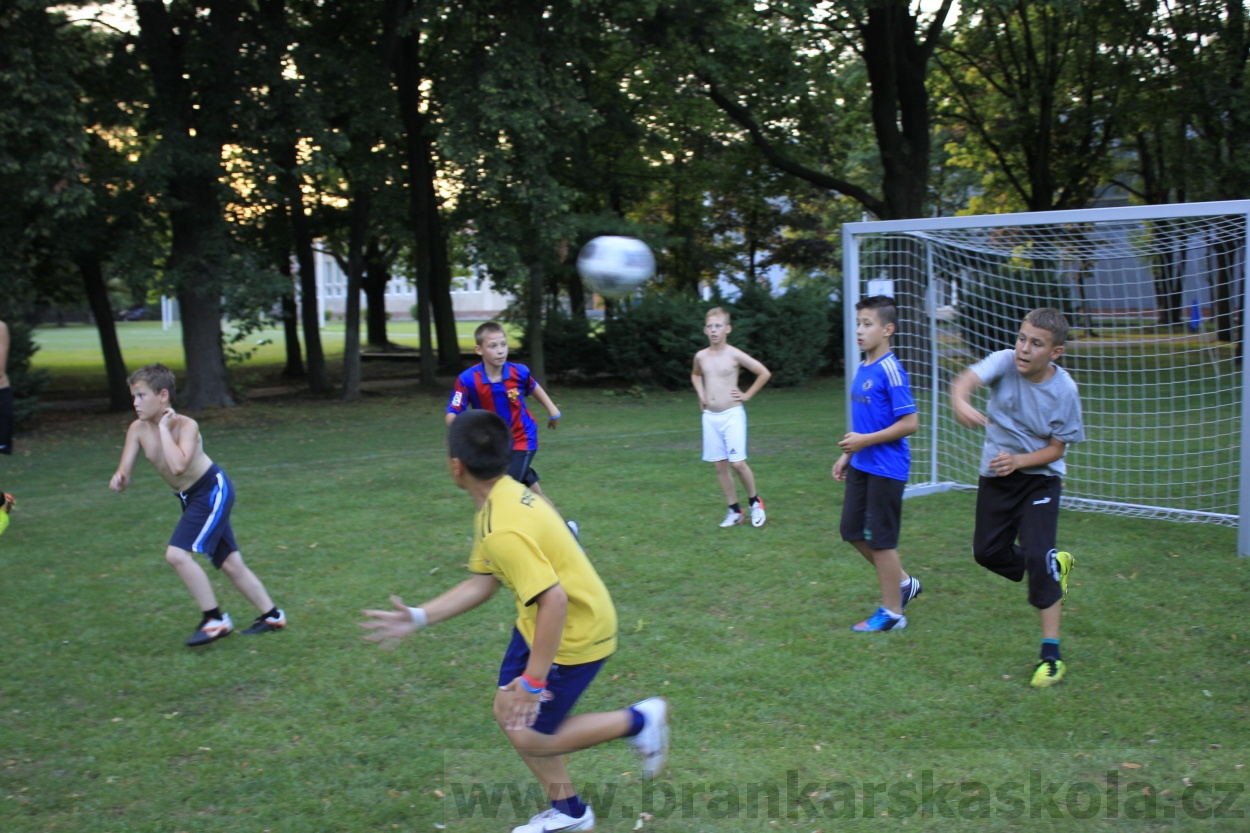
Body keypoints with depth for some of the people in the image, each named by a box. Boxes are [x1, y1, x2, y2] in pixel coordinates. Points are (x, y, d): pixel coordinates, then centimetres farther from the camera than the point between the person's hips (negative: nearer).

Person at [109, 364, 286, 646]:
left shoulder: (185, 425, -23)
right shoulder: (138, 429, -5)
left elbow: (178, 466, -38)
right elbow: (125, 472, -5)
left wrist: (164, 428, -30)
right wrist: (119, 478, -28)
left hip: (213, 490, -8)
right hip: (190, 496, 8)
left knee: (177, 554, -19)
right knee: (229, 563, 12)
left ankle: (215, 620, -6)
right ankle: (271, 616, 25)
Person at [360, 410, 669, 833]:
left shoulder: (503, 530, -32)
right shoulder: (507, 493, 0)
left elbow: (554, 600, -36)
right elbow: (482, 583, 6)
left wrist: (533, 681, -29)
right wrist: (418, 617, 3)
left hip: (574, 635, -10)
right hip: (536, 623, 10)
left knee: (529, 737, 2)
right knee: (509, 713, 17)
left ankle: (637, 721, 15)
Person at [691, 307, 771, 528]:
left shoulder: (734, 355, -9)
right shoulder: (701, 356, 5)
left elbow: (765, 373, -5)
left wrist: (747, 395, -4)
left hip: (732, 415, -5)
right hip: (710, 417, 5)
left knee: (738, 463, -10)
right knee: (720, 466, 6)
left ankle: (754, 502, 13)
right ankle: (734, 511, 16)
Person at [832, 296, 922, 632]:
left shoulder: (890, 371, -18)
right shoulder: (862, 369, 8)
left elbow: (910, 423, -21)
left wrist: (865, 440, -20)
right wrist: (848, 454, 17)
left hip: (886, 468, -9)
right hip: (861, 466, 9)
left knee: (881, 540, 1)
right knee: (853, 531, 15)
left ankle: (892, 613, 16)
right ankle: (904, 583, 32)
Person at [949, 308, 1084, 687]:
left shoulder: (1064, 390, -17)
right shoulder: (1005, 362, -16)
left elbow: (1056, 448, -10)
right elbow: (966, 380, -36)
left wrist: (1018, 461, -28)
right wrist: (961, 402, -60)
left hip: (1039, 477, -3)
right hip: (995, 475, 3)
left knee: (1037, 557, -14)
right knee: (987, 552, 9)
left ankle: (1051, 653, -5)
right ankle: (1054, 567, 37)